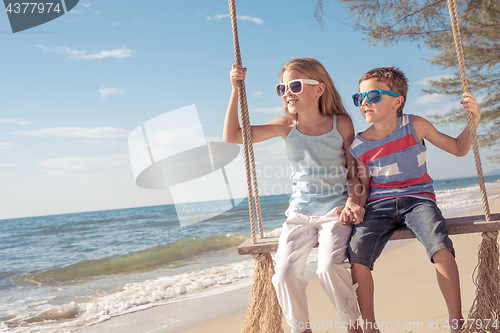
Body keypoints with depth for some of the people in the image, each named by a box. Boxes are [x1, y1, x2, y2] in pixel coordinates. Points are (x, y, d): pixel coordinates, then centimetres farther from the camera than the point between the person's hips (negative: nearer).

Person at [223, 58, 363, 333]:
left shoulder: (341, 124, -1)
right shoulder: (286, 127, 3)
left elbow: (354, 170, 5)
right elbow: (231, 136, 1)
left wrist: (353, 200, -13)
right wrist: (235, 90, -5)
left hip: (336, 210, -2)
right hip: (300, 212, 3)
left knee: (329, 267, -26)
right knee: (284, 274, -16)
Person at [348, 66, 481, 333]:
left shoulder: (415, 126, 1)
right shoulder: (358, 147, 2)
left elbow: (458, 149, 10)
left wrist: (473, 121, -6)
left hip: (418, 199, -1)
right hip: (379, 205, 1)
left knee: (441, 249, -31)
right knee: (356, 257, -24)